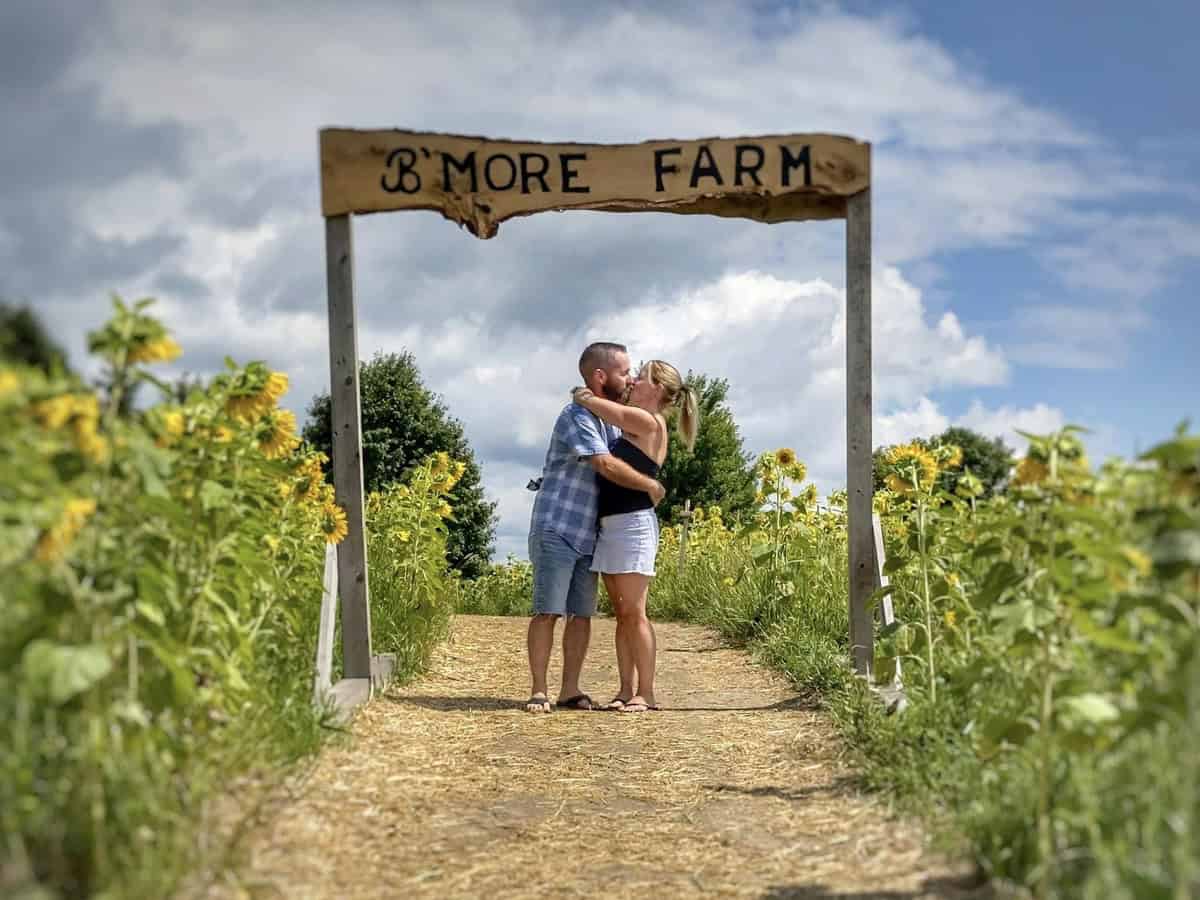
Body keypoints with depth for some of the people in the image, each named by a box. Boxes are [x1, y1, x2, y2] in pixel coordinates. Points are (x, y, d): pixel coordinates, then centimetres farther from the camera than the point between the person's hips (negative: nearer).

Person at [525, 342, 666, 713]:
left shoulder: (611, 420, 13)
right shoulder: (577, 416, -14)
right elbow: (607, 465, -21)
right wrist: (651, 486, -11)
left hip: (588, 536, 8)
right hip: (555, 530, -8)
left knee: (581, 614, 5)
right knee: (548, 612, -6)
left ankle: (570, 690, 9)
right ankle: (539, 691, -2)